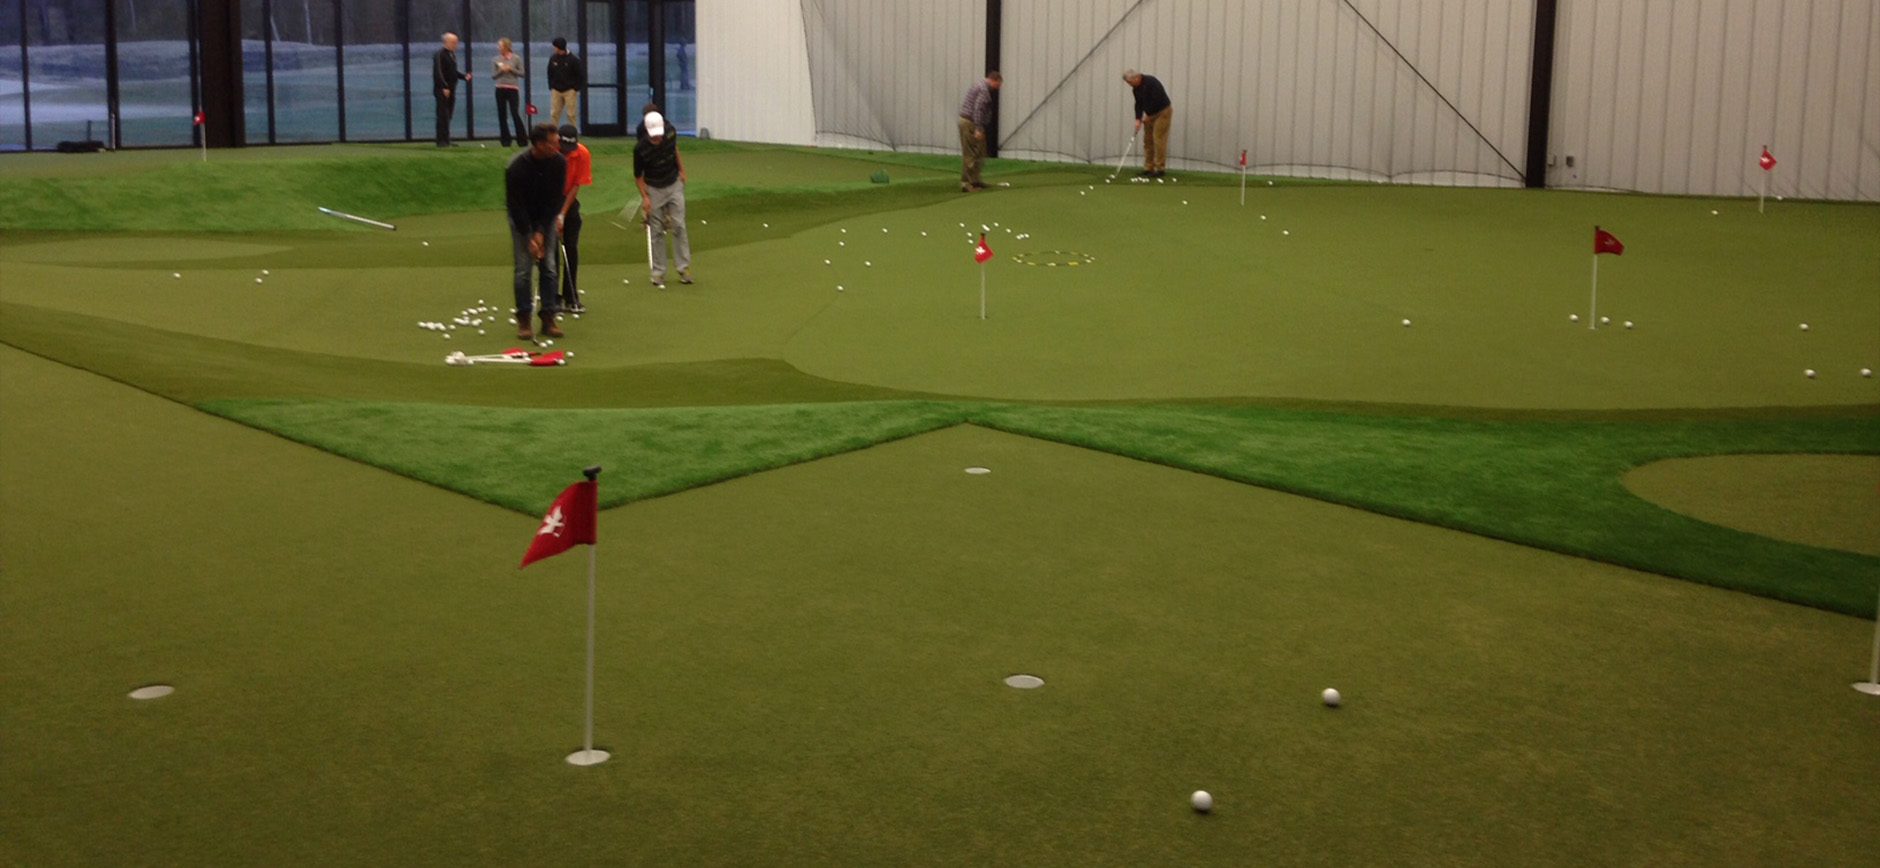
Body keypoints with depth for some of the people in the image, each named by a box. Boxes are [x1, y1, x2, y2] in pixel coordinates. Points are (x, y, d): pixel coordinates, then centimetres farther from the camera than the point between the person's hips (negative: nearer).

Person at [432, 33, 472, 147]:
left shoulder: (452, 55, 17)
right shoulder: (439, 55, -9)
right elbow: (438, 72, -17)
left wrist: (464, 76, 6)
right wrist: (444, 87, -23)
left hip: (450, 90, 8)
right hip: (442, 90, -8)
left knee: (448, 116, 9)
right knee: (443, 115, -7)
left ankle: (446, 140, 14)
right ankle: (442, 141, -5)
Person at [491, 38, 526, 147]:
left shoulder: (516, 58, 0)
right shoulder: (497, 59, 7)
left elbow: (522, 73, 1)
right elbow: (493, 76, 9)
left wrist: (511, 69, -12)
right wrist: (500, 71, -9)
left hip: (513, 89, -3)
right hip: (500, 89, 3)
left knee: (515, 114, -9)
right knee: (502, 115, 2)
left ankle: (522, 139, 0)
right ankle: (506, 140, 10)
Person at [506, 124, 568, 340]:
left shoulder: (558, 162, -17)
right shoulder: (516, 166, -26)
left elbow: (554, 200, -12)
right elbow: (515, 204, -21)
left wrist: (541, 232, -15)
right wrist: (529, 236, -21)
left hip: (546, 217, 3)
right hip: (521, 218, -3)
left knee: (549, 267, -3)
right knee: (523, 269, -8)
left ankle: (548, 319, 1)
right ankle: (523, 320, 1)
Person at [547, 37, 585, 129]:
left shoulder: (573, 59, -8)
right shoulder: (553, 59, 5)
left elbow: (582, 75, -4)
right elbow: (550, 74, 19)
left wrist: (576, 88, -6)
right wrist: (551, 86, 10)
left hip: (570, 91, -4)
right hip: (556, 91, 4)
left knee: (571, 115, -2)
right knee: (554, 114, 0)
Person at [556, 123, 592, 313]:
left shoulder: (582, 154, -15)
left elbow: (576, 186, -10)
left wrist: (562, 214, -15)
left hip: (568, 201, 2)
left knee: (571, 250, -2)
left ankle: (571, 298, 6)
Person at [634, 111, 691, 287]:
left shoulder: (670, 136, -15)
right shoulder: (640, 149, -22)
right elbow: (638, 175, -9)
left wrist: (681, 169, 17)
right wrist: (644, 196, -16)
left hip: (674, 185, 2)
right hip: (654, 190, -2)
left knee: (678, 226, -3)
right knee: (657, 231, 1)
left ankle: (684, 267, 2)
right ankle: (658, 271, 7)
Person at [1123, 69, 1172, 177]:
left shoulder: (1150, 82, -22)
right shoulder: (1136, 88, 5)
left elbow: (1157, 100, -26)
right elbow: (1138, 104, 7)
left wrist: (1147, 115, -19)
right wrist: (1138, 119, -7)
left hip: (1162, 112, -9)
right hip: (1150, 114, 9)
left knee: (1158, 140, -12)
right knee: (1147, 140, 7)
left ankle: (1160, 169, -9)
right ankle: (1148, 168, 11)